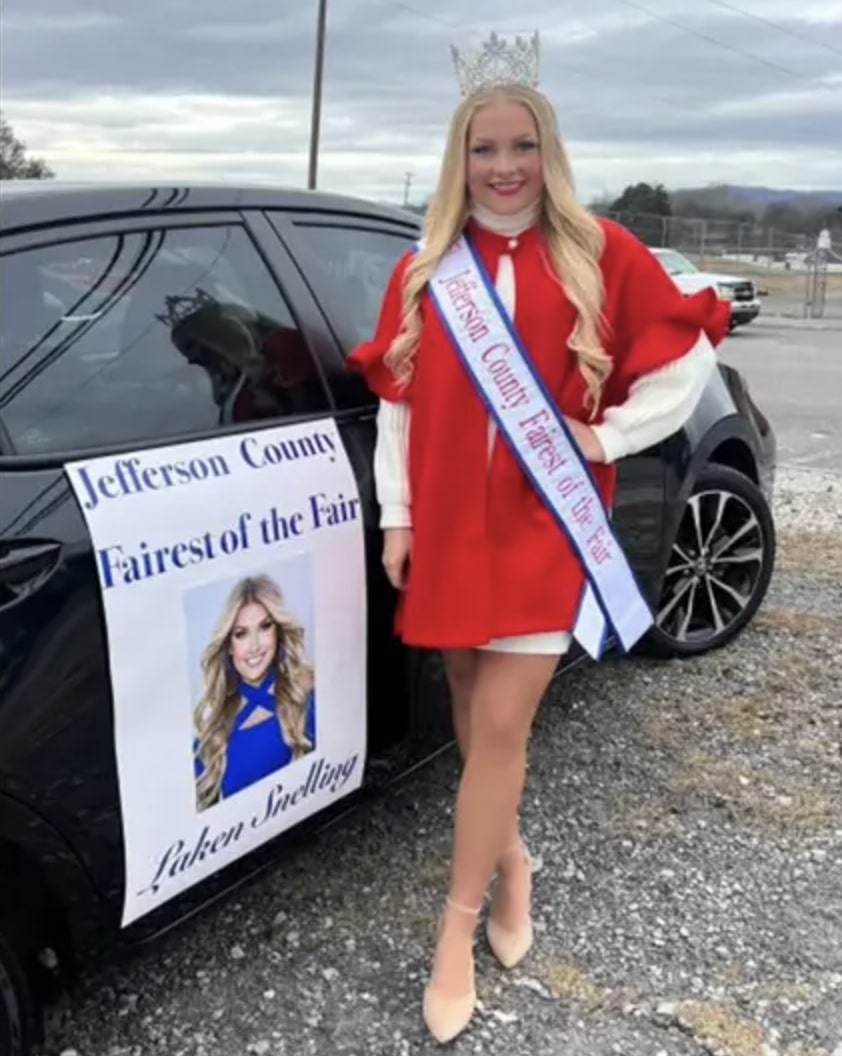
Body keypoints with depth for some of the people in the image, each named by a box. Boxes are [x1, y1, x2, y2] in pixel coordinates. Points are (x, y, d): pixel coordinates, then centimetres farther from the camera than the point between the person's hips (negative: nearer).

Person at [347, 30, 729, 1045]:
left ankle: (457, 929, 10)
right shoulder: (421, 273, 4)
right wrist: (396, 518, 4)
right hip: (449, 528, 3)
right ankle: (510, 859, 37)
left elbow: (689, 361, 3)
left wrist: (607, 436, -5)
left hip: (547, 529, -3)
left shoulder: (601, 255, -2)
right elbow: (396, 406, 7)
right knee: (474, 714, 13)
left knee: (501, 726, -4)